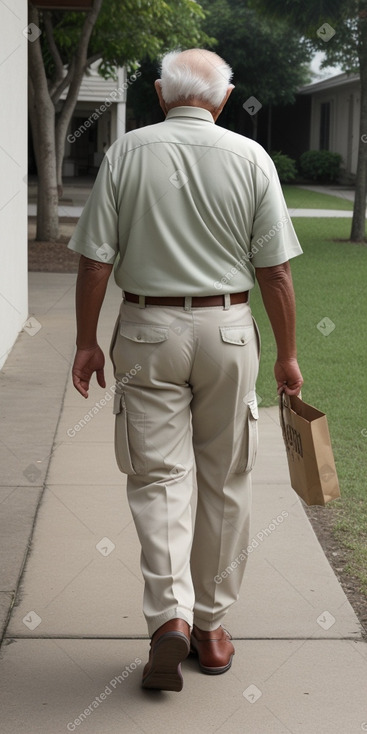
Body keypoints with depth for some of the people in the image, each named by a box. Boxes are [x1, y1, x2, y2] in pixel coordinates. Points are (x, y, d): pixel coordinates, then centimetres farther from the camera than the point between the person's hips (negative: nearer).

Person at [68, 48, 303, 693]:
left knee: (159, 477, 4)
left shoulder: (126, 153, -3)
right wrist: (287, 354, 6)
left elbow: (95, 259, -5)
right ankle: (210, 624, 20)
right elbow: (274, 270, -3)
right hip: (227, 331, 1)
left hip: (149, 331, -1)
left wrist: (87, 340, 6)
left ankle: (170, 614, -11)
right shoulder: (251, 158, -3)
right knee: (224, 483, 11)